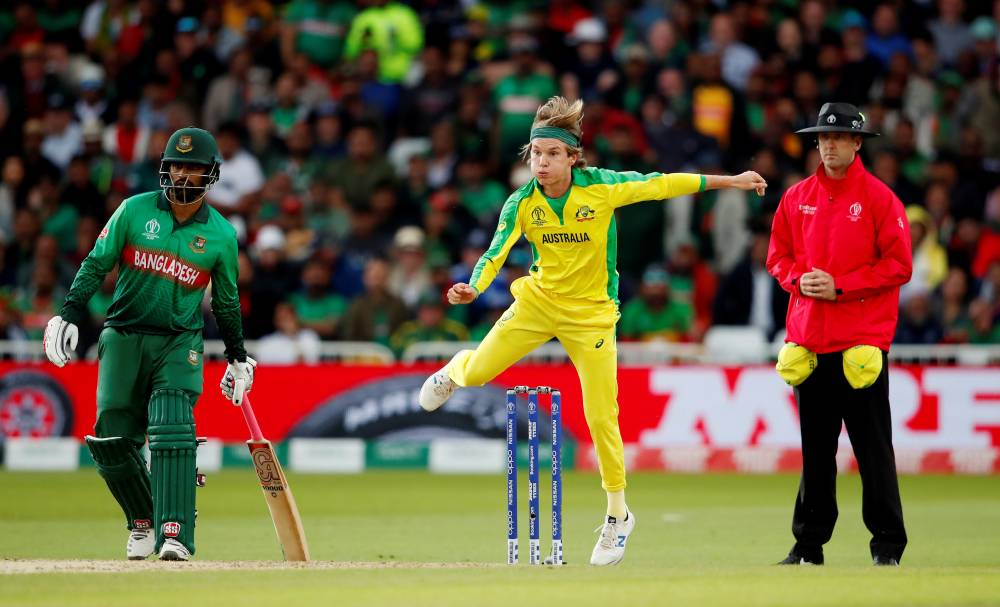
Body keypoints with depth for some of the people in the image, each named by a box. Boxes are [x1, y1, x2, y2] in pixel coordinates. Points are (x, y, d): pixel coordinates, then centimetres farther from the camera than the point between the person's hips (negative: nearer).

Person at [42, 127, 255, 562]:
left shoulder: (221, 235, 1)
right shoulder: (135, 210, 0)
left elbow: (226, 301, 14)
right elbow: (96, 264, 2)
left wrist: (237, 357, 17)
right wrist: (70, 315, -9)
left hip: (179, 343, -2)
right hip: (123, 338, 2)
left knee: (172, 433, -20)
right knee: (112, 441, 3)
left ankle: (175, 536, -24)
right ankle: (142, 521, 26)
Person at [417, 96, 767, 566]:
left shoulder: (601, 187, -17)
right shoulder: (522, 204, -13)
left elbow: (661, 185, -10)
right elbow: (495, 254, -17)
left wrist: (727, 181, -7)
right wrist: (472, 288, -37)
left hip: (591, 314, -2)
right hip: (538, 300, 2)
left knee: (602, 418, -3)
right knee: (478, 372, -3)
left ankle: (618, 515, 14)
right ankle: (455, 371, 40)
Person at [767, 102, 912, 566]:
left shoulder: (879, 198, -2)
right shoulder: (797, 198, 12)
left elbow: (899, 264, -6)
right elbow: (778, 255, 17)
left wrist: (841, 285, -13)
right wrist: (800, 280, -5)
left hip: (863, 339, -4)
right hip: (809, 339, 4)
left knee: (873, 448, -3)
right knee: (815, 449, 8)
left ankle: (888, 545, 2)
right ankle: (808, 545, 14)